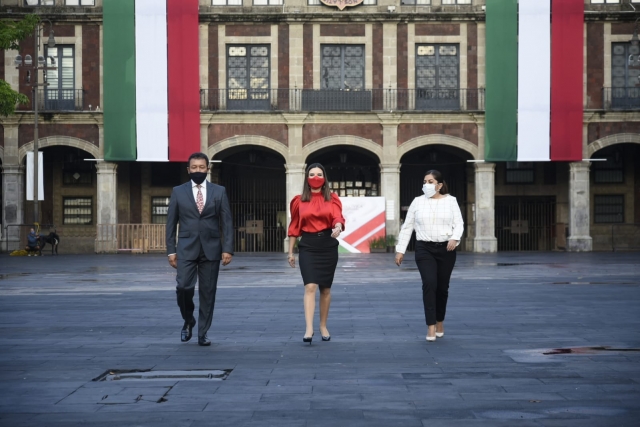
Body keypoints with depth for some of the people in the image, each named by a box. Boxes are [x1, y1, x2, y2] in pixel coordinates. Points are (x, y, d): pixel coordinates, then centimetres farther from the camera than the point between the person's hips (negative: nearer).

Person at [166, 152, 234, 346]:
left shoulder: (219, 192, 6)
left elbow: (226, 222, 3)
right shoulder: (178, 192, 6)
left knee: (208, 292, 2)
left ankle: (202, 333, 12)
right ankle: (188, 320, 13)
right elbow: (171, 223, 6)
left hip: (211, 248, 1)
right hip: (186, 248, -1)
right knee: (183, 287, -15)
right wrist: (171, 250, 0)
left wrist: (227, 249, -5)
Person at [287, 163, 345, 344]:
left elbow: (338, 217, -11)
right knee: (310, 286, -14)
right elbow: (294, 228, 9)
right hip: (308, 247, -1)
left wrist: (338, 227, -35)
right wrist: (290, 252, 8)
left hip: (328, 246, 1)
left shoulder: (332, 199, 5)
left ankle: (323, 326, 23)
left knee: (325, 288, 9)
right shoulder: (299, 201, 6)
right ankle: (309, 329, -20)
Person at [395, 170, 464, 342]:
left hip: (446, 249, 1)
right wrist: (400, 250, 4)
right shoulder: (417, 202, 6)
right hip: (424, 249, -1)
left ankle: (440, 321, 29)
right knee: (429, 284, -16)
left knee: (442, 287, 8)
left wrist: (455, 238, -22)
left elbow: (459, 223, -1)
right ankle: (431, 327, -16)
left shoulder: (450, 201, 5)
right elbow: (407, 227, 8)